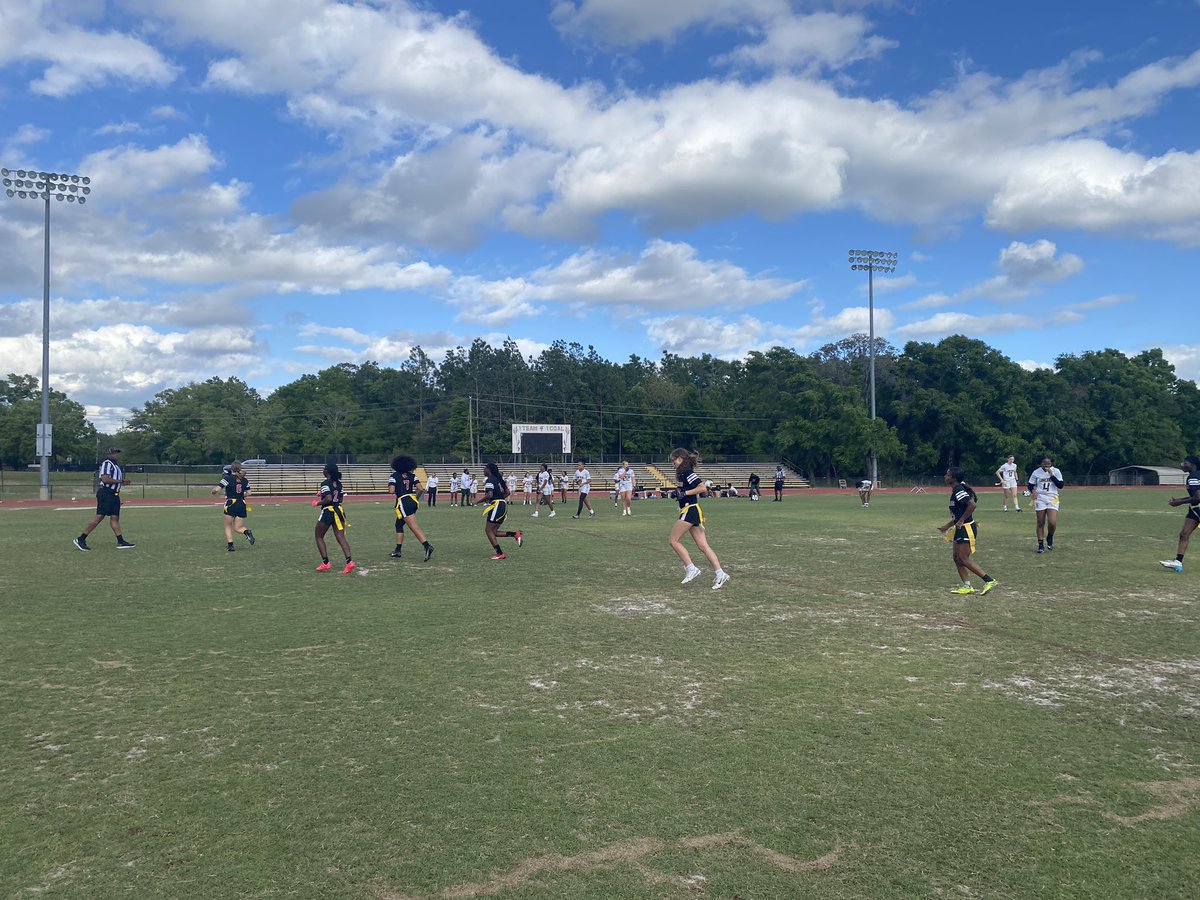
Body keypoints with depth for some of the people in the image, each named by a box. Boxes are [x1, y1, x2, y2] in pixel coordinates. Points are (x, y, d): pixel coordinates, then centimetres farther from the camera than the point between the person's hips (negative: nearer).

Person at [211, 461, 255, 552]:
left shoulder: (227, 479, -5)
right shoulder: (244, 480, 8)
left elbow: (216, 490, -12)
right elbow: (248, 493, 10)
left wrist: (213, 490, 10)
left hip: (231, 504, -3)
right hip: (242, 505, 4)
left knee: (228, 527, 13)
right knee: (238, 528, 9)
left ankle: (230, 544, 3)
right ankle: (247, 532, -22)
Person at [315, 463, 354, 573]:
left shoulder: (325, 483, -12)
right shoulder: (338, 483, 11)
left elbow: (328, 499, -23)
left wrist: (318, 503, -7)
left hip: (328, 512, -6)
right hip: (339, 511, 6)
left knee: (319, 537, 12)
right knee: (341, 538, 0)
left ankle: (325, 563, 7)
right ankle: (349, 561, -18)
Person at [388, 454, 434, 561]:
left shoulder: (394, 476, -2)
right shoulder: (412, 475, 9)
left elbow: (392, 491, -14)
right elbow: (420, 489, 0)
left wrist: (389, 485, 9)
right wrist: (417, 498, 17)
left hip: (403, 503, -6)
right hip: (413, 501, 6)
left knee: (414, 527, -14)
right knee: (399, 524, 21)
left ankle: (427, 546, -29)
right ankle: (398, 550, 22)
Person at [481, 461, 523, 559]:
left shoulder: (489, 480, -11)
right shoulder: (499, 478, 17)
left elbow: (489, 495, -22)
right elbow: (507, 492, 19)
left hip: (496, 506, -9)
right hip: (503, 505, 9)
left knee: (488, 530, -2)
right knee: (494, 532, 13)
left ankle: (499, 554, -4)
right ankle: (516, 534, 1)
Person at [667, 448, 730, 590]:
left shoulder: (686, 472, -12)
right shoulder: (682, 473, 18)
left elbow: (702, 487, -19)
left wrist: (685, 493, -18)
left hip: (690, 510, -10)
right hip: (689, 510, 10)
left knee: (673, 540, -3)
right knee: (703, 546, 3)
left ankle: (691, 569, -5)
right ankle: (720, 574, -3)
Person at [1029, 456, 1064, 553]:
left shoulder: (1056, 472, 0)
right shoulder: (1036, 472, 2)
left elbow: (1060, 486, -7)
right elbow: (1030, 485, 8)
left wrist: (1052, 475, -15)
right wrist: (1032, 491, -13)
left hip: (1052, 499, -1)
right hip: (1040, 499, 1)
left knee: (1052, 523, -14)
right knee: (1040, 523, 2)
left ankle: (1050, 537, 17)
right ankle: (1041, 544, 12)